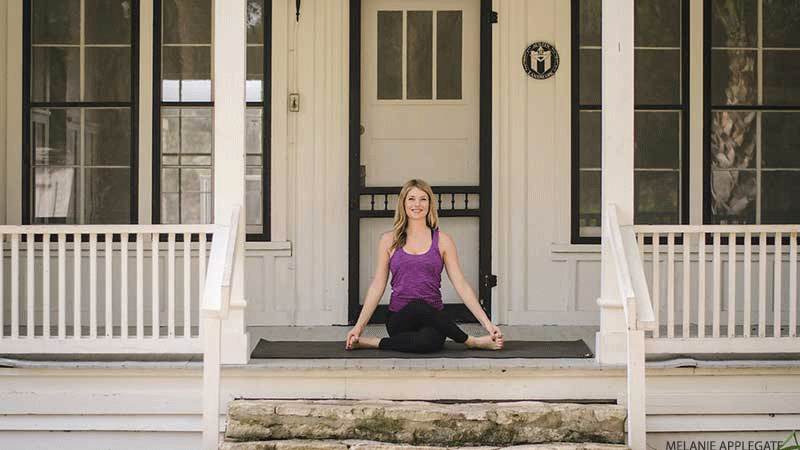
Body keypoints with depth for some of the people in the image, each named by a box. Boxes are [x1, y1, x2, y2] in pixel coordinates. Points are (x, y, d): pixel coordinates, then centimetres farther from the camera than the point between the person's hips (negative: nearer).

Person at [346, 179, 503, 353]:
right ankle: (473, 342, -19)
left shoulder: (442, 240, 7)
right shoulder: (389, 241, 8)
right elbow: (377, 286, 8)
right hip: (399, 318, 2)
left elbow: (461, 285, 4)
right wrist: (359, 326, 0)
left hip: (433, 319, -1)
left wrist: (487, 323, -4)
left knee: (428, 341, -39)